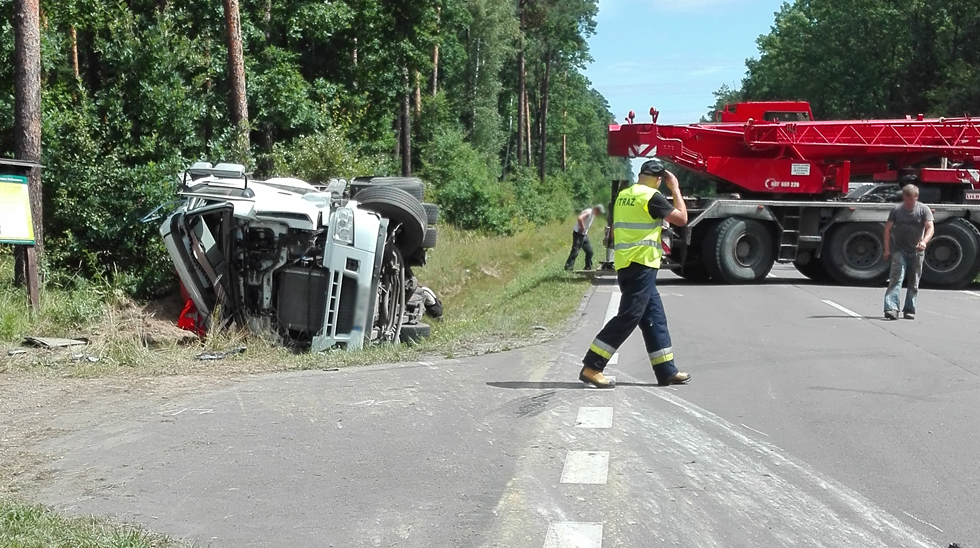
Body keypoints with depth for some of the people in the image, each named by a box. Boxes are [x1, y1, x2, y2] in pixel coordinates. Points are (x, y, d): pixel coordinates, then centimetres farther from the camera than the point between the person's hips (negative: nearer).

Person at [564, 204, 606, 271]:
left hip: (584, 235, 10)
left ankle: (588, 268, 20)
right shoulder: (588, 212, -18)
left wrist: (586, 231, 10)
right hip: (578, 234, -10)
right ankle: (568, 267, -9)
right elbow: (579, 219, -35)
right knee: (575, 252, -11)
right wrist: (583, 228, -23)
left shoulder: (593, 214, 12)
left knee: (589, 251, 10)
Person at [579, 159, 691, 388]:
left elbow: (614, 231, 20)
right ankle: (591, 367, -9)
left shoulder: (623, 196, 13)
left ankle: (667, 371, 15)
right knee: (628, 317, -8)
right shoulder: (652, 197, -12)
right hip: (641, 267, -9)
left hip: (625, 265, 9)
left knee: (654, 318, 12)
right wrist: (675, 189, 3)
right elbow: (681, 218, -6)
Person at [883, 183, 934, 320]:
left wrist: (924, 242, -29)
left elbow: (930, 228, -10)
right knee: (896, 279, -13)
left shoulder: (924, 209, -2)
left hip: (916, 252, 1)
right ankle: (891, 309, -22)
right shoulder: (897, 210, 1)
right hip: (899, 251, -1)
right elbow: (888, 229, 4)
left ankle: (909, 310, 17)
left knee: (914, 283, 8)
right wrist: (887, 249, -3)